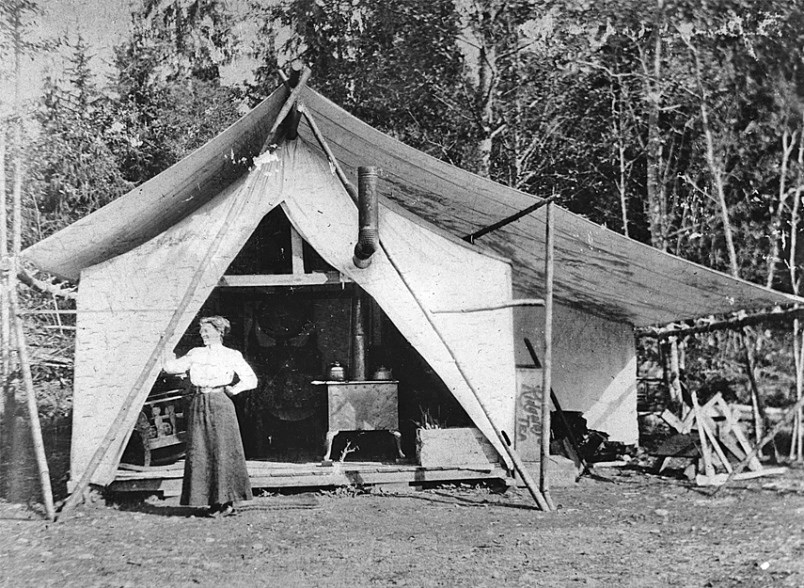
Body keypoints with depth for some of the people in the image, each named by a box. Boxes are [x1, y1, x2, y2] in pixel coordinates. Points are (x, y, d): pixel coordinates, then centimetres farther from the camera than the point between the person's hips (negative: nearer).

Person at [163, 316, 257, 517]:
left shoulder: (232, 355, 6)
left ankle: (226, 500, 0)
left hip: (220, 403, -4)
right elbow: (171, 367, 15)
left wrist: (234, 389, -6)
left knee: (223, 451, -6)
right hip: (198, 404, 4)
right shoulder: (195, 354, 16)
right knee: (199, 453, 0)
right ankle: (213, 502, 5)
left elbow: (251, 380, 5)